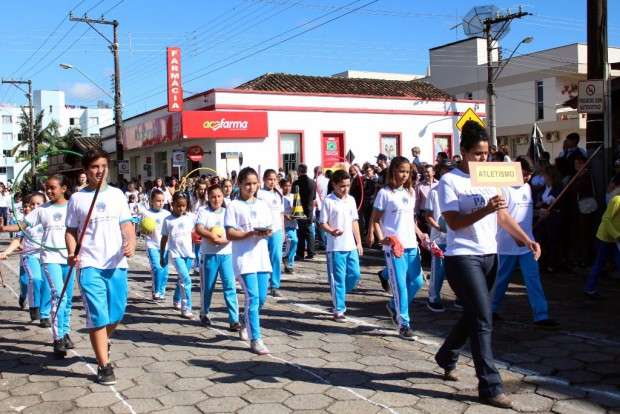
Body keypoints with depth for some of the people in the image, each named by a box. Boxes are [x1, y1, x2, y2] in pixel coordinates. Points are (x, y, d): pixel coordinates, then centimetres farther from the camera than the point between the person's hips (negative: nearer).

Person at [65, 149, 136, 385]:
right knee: (98, 316, -6)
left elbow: (127, 225, 6)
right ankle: (104, 366, 3)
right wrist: (72, 252, -11)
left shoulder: (117, 195, 8)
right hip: (89, 266, -2)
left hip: (117, 264, 2)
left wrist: (131, 242, -14)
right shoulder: (77, 199, 4)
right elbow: (71, 231, 7)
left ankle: (103, 341, 42)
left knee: (116, 314, 11)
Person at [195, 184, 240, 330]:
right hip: (209, 254, -1)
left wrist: (224, 239, -17)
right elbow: (199, 229, -12)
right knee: (207, 286, 10)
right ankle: (204, 314, 31)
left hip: (226, 253, 1)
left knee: (230, 286, -4)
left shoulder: (228, 212, 8)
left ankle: (234, 319, -3)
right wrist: (214, 237, -19)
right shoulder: (203, 211, 1)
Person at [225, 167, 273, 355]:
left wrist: (267, 232, -9)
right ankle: (256, 339, -4)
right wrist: (252, 233, -20)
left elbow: (269, 228, 15)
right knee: (253, 298, -10)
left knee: (261, 298, 9)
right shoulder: (234, 206, -3)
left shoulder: (262, 205, 13)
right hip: (244, 259, -5)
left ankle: (246, 324, 36)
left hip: (262, 257, 5)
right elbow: (230, 234, -8)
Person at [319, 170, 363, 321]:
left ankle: (339, 296, 31)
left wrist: (359, 242, 13)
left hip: (351, 246, 6)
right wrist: (332, 231, -28)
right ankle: (339, 310, 8)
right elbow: (323, 223, -7)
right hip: (335, 247, -5)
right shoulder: (328, 201, -7)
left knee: (355, 275, 8)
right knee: (338, 279, -1)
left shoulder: (351, 200, 9)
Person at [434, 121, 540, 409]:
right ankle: (490, 387, -2)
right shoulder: (450, 181, -8)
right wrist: (486, 210, -28)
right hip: (463, 257, -7)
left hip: (489, 255, 7)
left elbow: (503, 216, 14)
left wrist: (527, 240, 4)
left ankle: (446, 357, 40)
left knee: (473, 315, 17)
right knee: (483, 320, -9)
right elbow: (453, 222, -17)